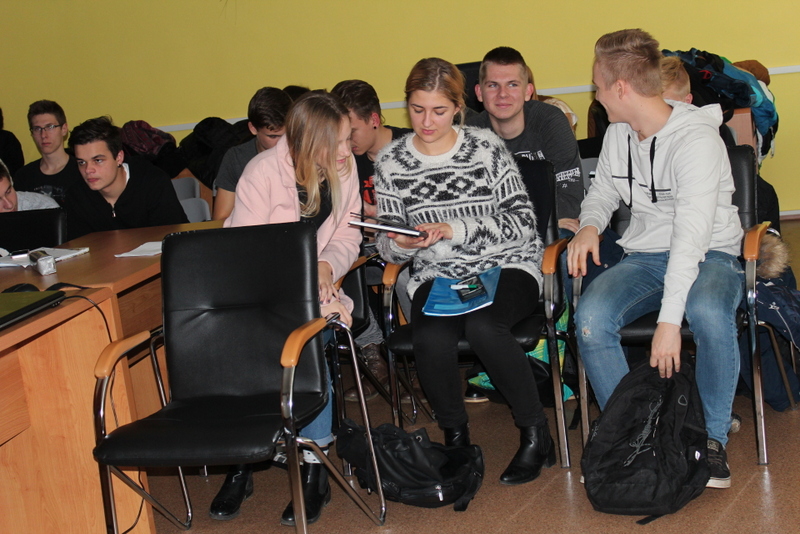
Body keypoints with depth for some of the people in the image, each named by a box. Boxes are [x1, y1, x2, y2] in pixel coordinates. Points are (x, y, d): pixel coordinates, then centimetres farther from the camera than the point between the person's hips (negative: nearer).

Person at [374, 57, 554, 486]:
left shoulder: (486, 147, -2)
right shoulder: (391, 162, 5)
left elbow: (523, 223, -6)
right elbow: (388, 248, 9)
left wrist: (457, 229, -18)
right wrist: (400, 245, -16)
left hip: (505, 267, -2)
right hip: (437, 275, 2)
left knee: (483, 326, -34)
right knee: (431, 339, -31)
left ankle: (536, 435, -15)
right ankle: (455, 438, -6)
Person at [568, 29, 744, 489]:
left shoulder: (696, 139, -19)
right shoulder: (617, 135, 4)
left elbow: (691, 234, -27)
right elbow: (603, 192, 22)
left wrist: (669, 319, -34)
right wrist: (590, 225, -4)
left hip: (709, 255, -5)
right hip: (645, 257, 5)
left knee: (708, 313, -39)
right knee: (591, 318, -26)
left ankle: (714, 437, -16)